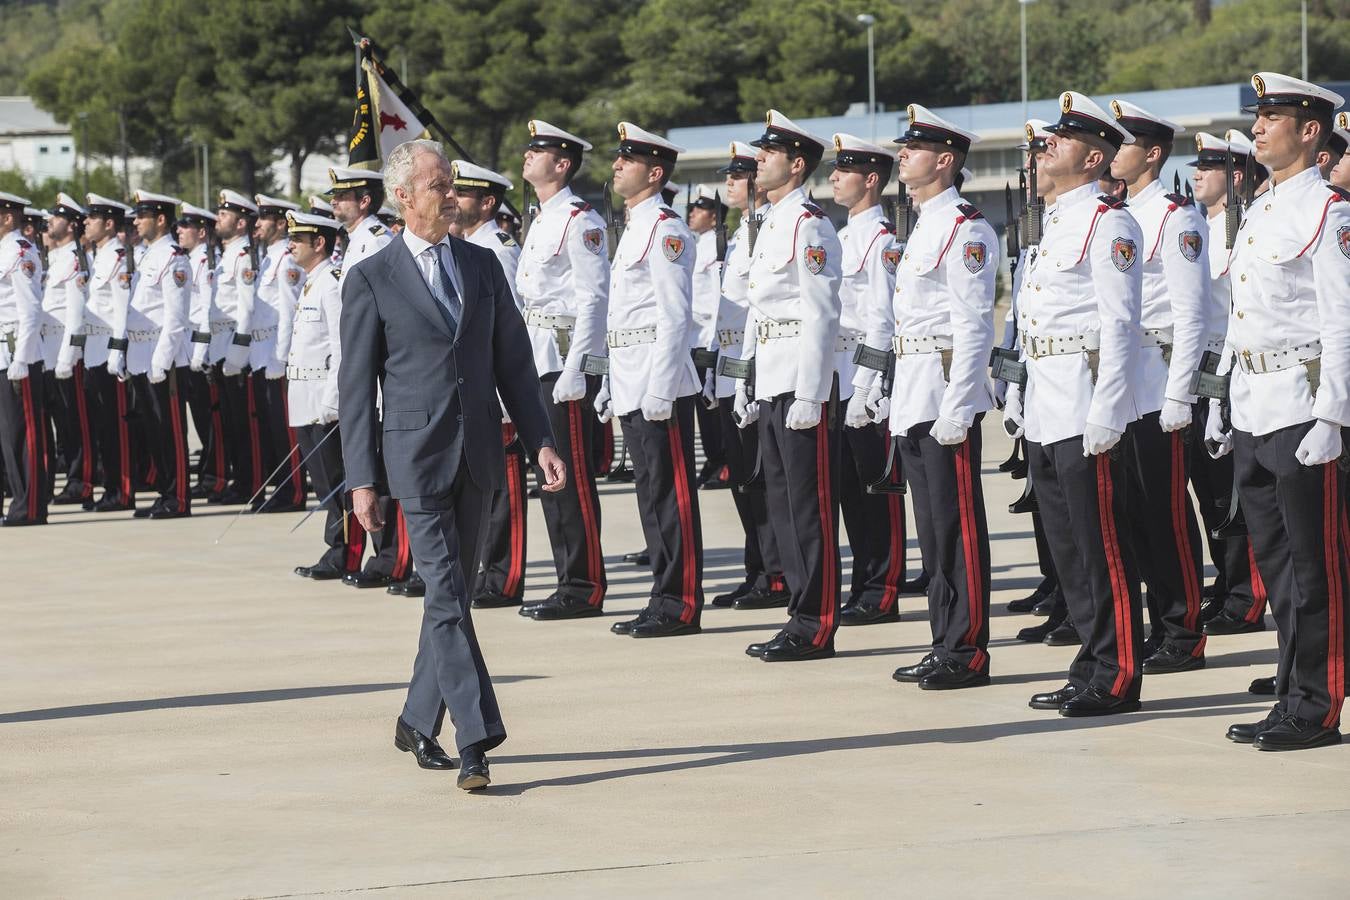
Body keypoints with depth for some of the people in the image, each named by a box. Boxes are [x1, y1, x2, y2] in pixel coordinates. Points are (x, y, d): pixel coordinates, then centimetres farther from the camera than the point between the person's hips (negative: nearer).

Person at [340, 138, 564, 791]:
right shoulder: (371, 279, -2)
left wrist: (541, 441, 4)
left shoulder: (482, 266, 11)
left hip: (479, 455, 5)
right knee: (446, 597, -11)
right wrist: (362, 478, -6)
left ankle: (418, 723, 26)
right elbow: (356, 387, -2)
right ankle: (476, 741, -14)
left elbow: (513, 360, 13)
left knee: (453, 591, 12)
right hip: (417, 455, -5)